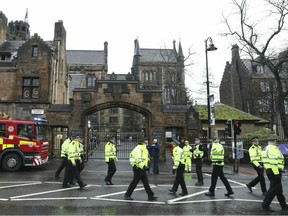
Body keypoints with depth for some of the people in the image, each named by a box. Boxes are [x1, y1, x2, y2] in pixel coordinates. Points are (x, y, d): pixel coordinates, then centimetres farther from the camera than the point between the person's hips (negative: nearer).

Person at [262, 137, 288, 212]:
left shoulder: (266, 149, 16)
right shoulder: (274, 148, -14)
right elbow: (274, 162, -23)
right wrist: (276, 172, -22)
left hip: (269, 170, 10)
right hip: (274, 171, -10)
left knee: (279, 189, 16)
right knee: (273, 188, -3)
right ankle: (265, 204, 2)